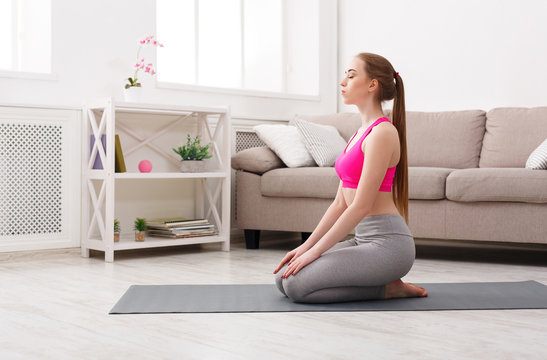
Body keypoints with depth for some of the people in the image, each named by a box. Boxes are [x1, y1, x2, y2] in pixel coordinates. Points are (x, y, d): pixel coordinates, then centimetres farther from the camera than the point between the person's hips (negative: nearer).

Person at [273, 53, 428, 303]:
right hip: (365, 239, 9)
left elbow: (361, 206, -20)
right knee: (283, 276, 3)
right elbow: (340, 203, 14)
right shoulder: (361, 132, 15)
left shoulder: (382, 133, -15)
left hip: (387, 242, -9)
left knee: (296, 284, -19)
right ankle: (382, 281, 10)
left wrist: (314, 251, -16)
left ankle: (386, 289, -3)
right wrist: (305, 246, 8)